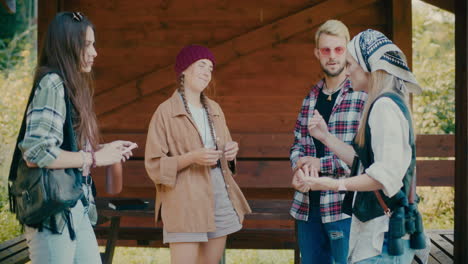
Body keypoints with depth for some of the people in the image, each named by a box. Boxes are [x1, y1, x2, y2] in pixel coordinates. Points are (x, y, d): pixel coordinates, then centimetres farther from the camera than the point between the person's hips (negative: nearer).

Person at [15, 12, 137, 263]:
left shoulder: (72, 87, 14)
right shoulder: (52, 84, -13)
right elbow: (37, 153, -23)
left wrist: (104, 149, 3)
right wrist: (95, 158, -16)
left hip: (77, 210, 9)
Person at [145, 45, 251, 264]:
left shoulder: (214, 109, 15)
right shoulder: (165, 112, -4)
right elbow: (154, 165, -6)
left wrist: (231, 151, 1)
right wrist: (192, 157, -20)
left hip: (220, 196, 6)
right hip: (185, 201, -6)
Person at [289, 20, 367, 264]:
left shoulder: (364, 95, -6)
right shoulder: (311, 98, 15)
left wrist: (322, 164, -14)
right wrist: (300, 166, -5)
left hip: (345, 206, -6)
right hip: (307, 205, 6)